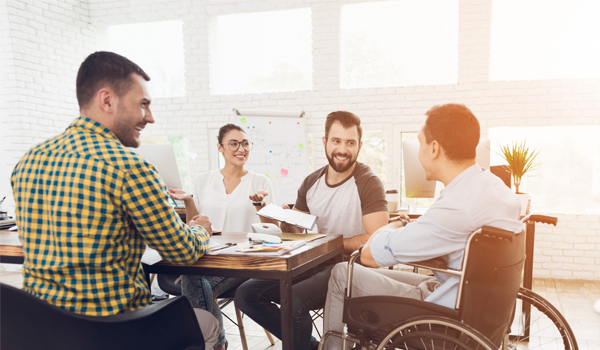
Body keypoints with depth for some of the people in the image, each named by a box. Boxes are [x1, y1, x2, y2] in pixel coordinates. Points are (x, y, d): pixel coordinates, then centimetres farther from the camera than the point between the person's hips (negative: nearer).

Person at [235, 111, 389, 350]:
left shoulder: (368, 183, -11)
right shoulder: (311, 182, 8)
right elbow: (295, 235, 13)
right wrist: (285, 222, -9)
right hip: (314, 266, 7)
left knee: (293, 300, -32)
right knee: (246, 293, -3)